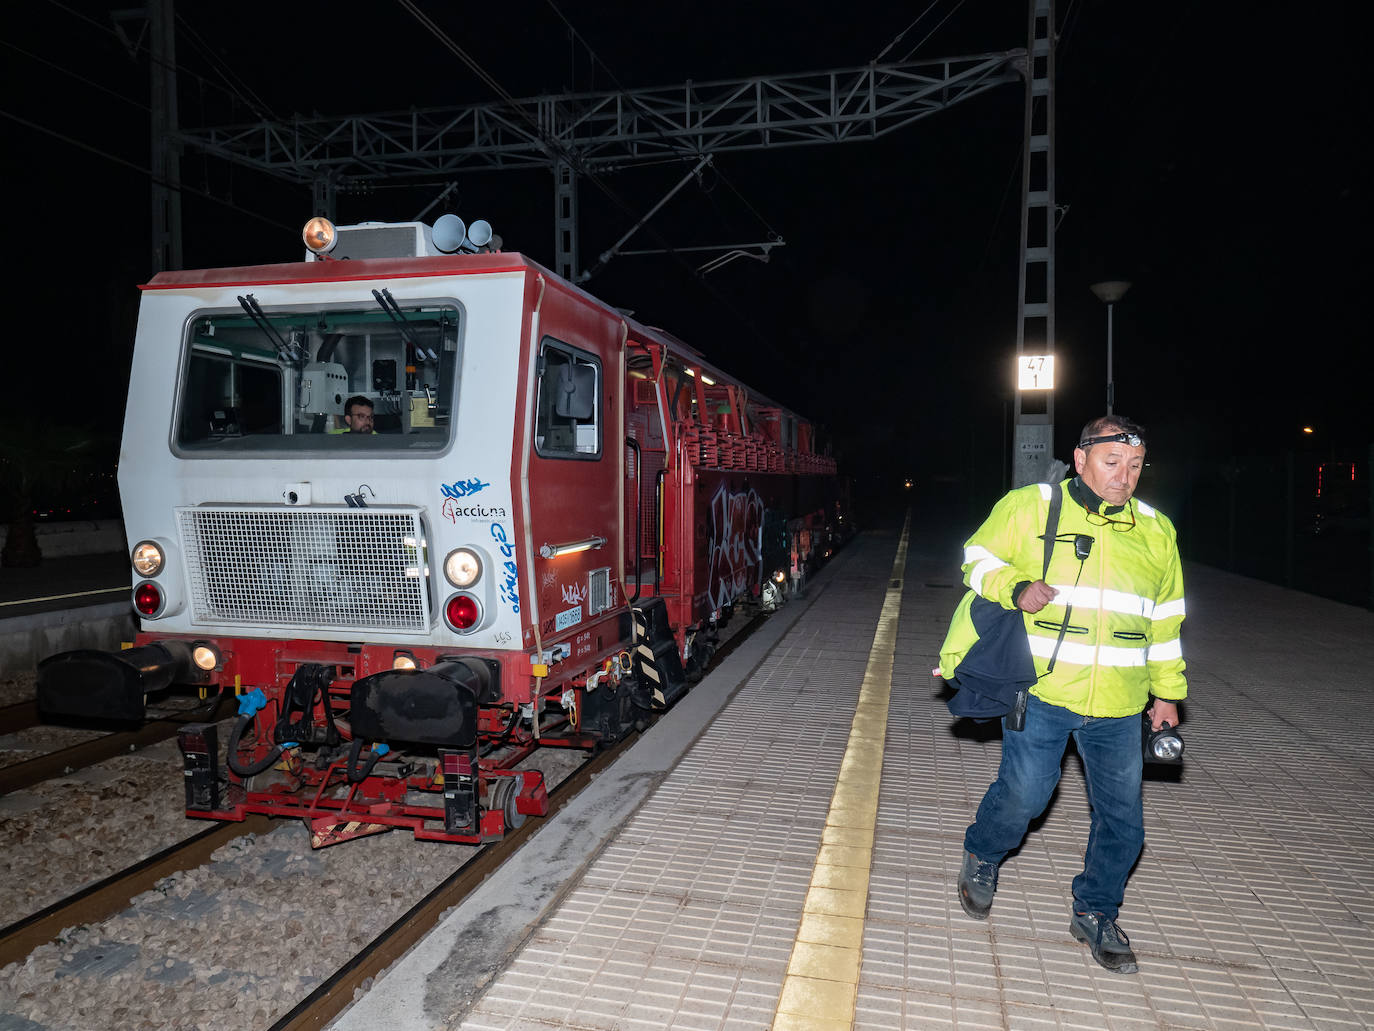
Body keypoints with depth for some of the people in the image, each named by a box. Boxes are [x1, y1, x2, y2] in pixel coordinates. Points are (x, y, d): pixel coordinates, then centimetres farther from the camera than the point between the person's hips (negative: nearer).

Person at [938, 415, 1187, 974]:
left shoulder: (1155, 530, 11)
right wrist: (1016, 588, -15)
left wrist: (1167, 691, 18)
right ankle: (981, 857, 31)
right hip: (1040, 691, -4)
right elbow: (978, 559, 5)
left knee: (1122, 816, 8)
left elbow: (1165, 619, 18)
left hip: (1118, 705, 4)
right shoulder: (1028, 507, -3)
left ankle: (1095, 912, 31)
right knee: (1023, 794, -1)